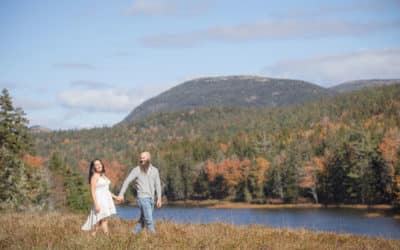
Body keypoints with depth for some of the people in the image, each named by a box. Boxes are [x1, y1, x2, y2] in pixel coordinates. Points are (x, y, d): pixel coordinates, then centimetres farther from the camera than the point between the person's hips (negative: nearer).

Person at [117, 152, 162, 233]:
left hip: (151, 199, 5)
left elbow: (157, 185, 11)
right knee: (149, 220, -11)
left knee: (142, 221, 10)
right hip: (142, 198, -5)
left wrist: (159, 199, 5)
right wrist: (121, 194, -15)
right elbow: (127, 181, -6)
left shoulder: (154, 170, 7)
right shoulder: (137, 170, -5)